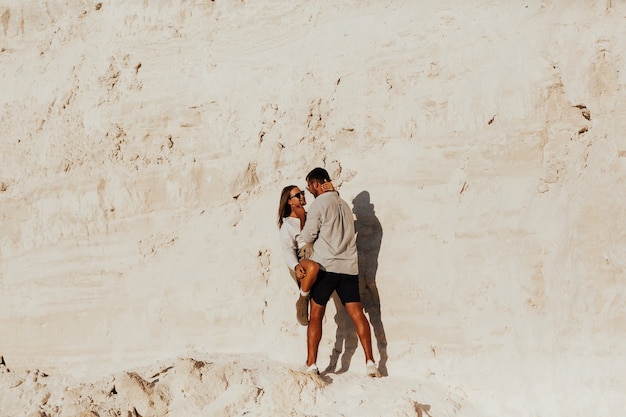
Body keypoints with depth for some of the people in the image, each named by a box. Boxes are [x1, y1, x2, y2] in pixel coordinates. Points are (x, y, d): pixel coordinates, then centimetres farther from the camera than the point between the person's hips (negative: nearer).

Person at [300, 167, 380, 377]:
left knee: (315, 316, 1)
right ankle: (370, 362, -4)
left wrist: (302, 222, 13)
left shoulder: (319, 204, -5)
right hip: (349, 267, 6)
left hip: (325, 266, -6)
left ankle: (311, 365, -1)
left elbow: (308, 237, -6)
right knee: (357, 313, 2)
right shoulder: (344, 205, 17)